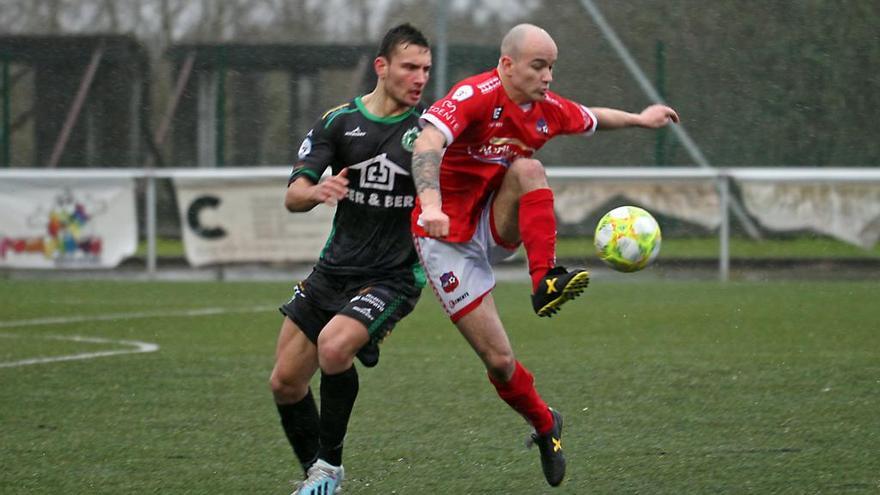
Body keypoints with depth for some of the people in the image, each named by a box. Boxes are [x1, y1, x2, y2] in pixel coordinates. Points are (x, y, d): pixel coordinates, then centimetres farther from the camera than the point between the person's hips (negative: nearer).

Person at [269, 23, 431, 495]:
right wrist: (315, 192, -29)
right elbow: (292, 196, -6)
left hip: (392, 276, -4)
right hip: (333, 270, 4)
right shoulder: (339, 120, 0)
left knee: (334, 345, -29)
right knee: (285, 381, 4)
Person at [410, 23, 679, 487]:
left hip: (495, 229, 5)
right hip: (447, 239, -5)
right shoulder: (475, 97, -23)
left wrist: (639, 118, 32)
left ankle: (545, 282, -30)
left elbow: (591, 118, 23)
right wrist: (430, 204, -55)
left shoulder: (548, 109, -2)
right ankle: (545, 425, 20)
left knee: (529, 170, -26)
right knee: (499, 360, -8)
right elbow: (427, 144, -40)